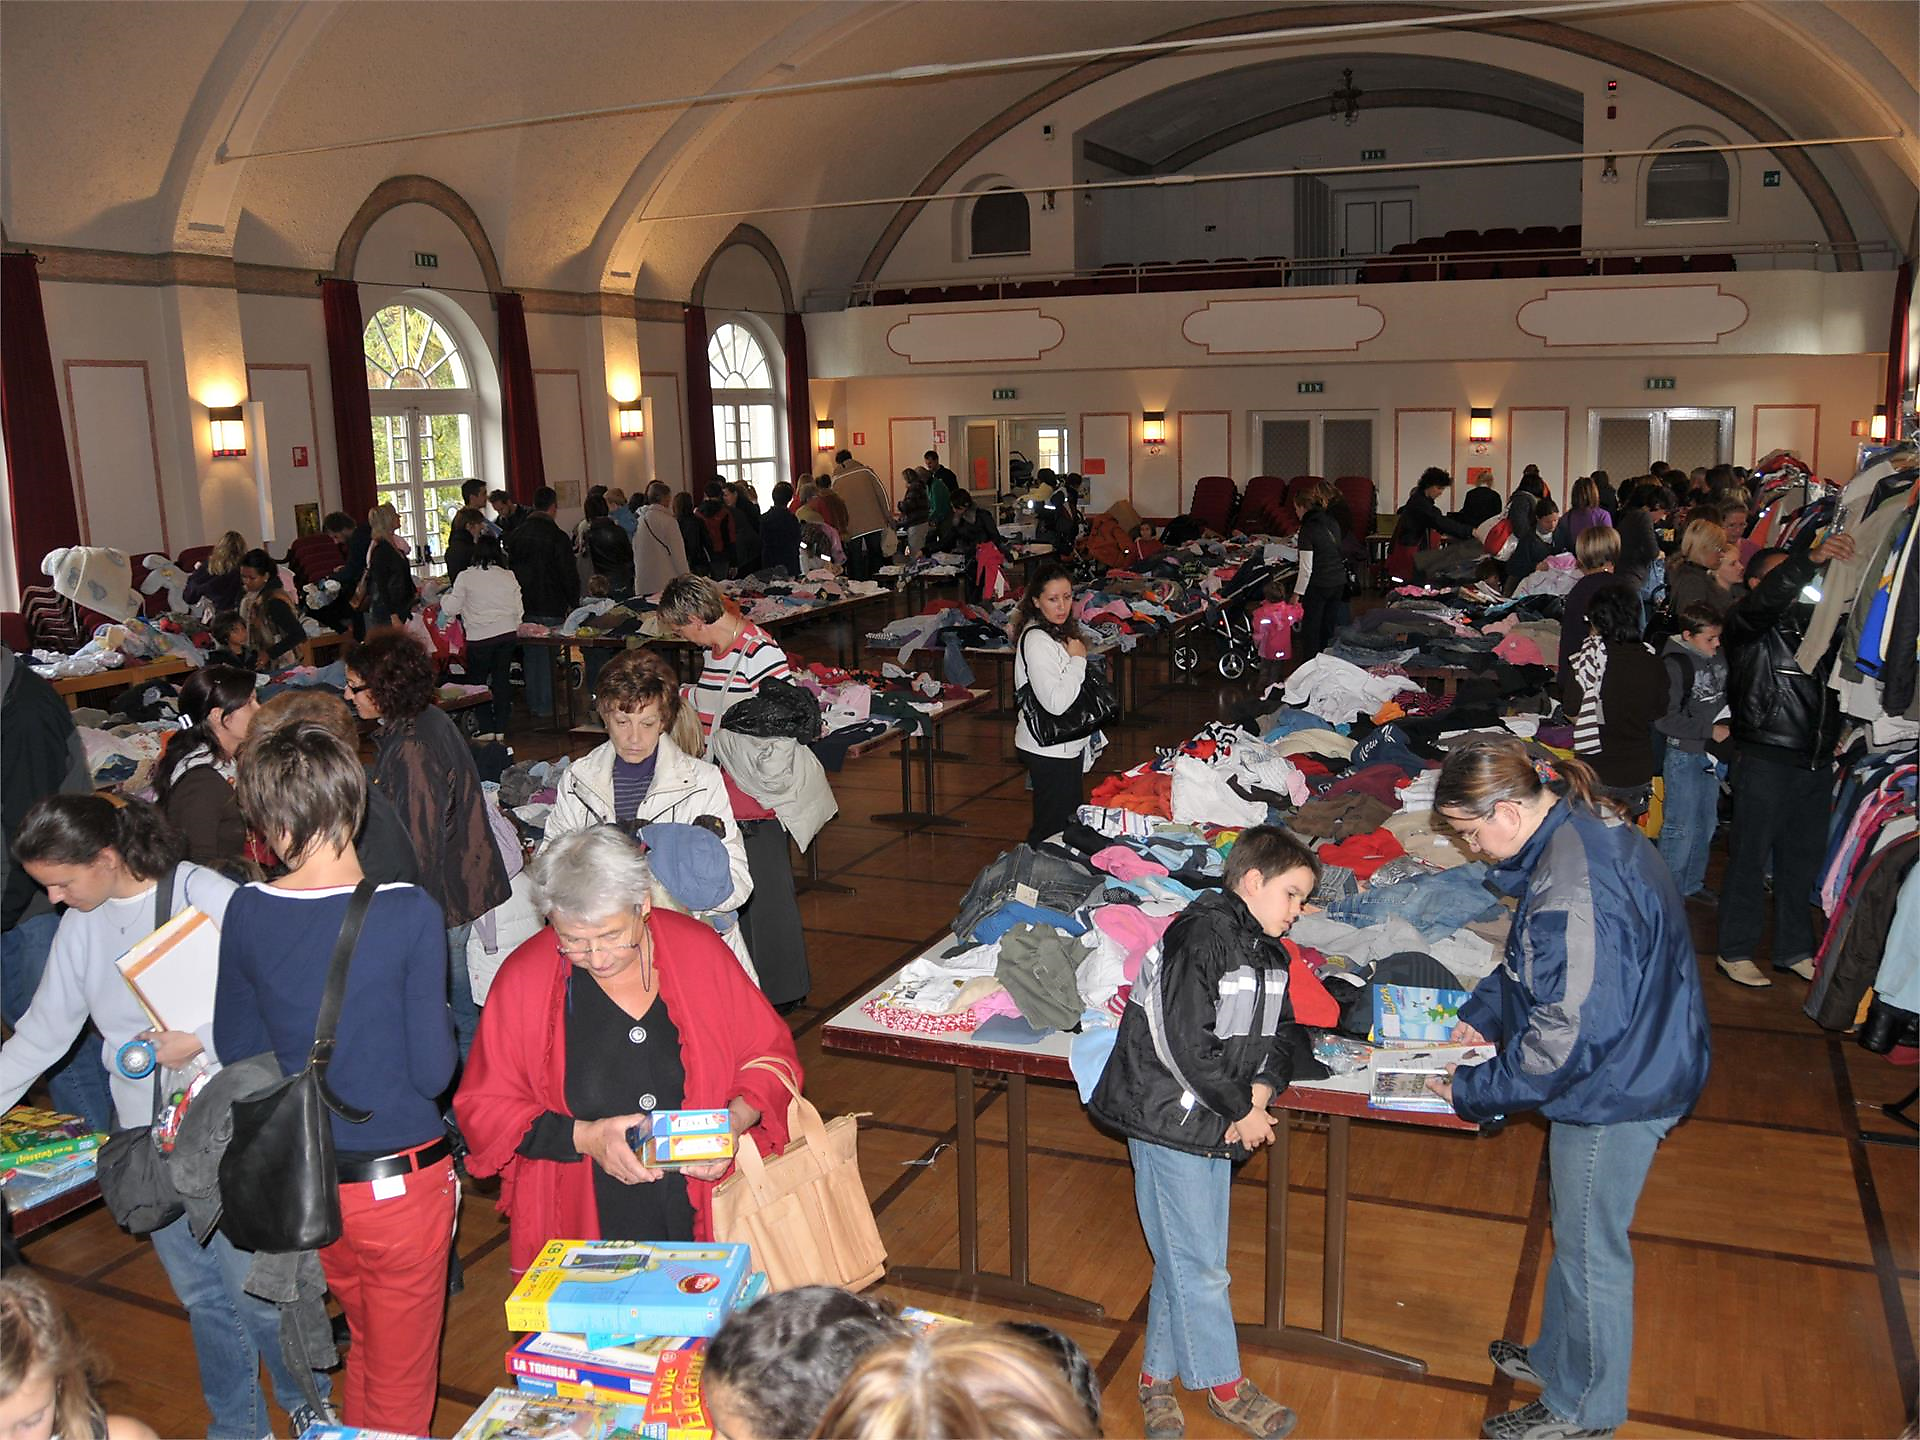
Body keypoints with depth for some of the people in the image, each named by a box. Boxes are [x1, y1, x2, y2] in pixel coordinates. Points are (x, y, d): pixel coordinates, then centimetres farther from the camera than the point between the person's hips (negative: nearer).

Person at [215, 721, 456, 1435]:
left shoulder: (245, 912, -9)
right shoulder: (409, 913, -21)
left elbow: (236, 1047, 4)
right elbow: (434, 1071, -18)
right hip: (400, 1180, -4)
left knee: (367, 1347, 29)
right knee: (401, 1381, 17)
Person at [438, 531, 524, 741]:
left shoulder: (466, 577, -6)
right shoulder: (509, 576, 4)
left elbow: (451, 608, -2)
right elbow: (519, 609, 9)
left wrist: (444, 598, 20)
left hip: (480, 638, -3)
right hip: (508, 634, 3)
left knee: (478, 681, 9)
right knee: (502, 679, 9)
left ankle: (486, 728, 7)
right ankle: (500, 728, 11)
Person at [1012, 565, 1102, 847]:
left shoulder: (1061, 631, 10)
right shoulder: (1036, 640, -21)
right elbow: (1056, 702, -29)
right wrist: (1077, 659, -19)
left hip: (1068, 745, 10)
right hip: (1048, 751, -10)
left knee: (1071, 821, 17)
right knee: (1052, 827, -4)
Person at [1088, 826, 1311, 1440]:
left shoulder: (1272, 955, 10)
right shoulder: (1202, 937, -20)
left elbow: (1280, 1034, 14)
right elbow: (1185, 1044, -24)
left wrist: (1261, 1089, -7)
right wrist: (1242, 1112, -15)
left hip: (1220, 1126, 9)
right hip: (1170, 1121, -9)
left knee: (1183, 1259, 16)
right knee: (1198, 1265, 2)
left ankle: (1156, 1377, 30)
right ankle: (1225, 1387, 18)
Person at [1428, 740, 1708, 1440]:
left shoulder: (1573, 888, -33)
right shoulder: (1582, 831, 0)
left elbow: (1568, 1033, -30)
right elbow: (1540, 964, 15)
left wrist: (1473, 1090, -19)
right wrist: (1483, 1013, 7)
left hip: (1614, 1092, -10)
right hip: (1634, 1067, 10)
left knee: (1589, 1249, 10)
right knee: (1577, 1233, 25)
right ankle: (1558, 1357, 45)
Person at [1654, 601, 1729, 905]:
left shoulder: (1719, 658, 3)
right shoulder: (1674, 665, -18)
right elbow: (1665, 719, -22)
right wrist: (1710, 729, -20)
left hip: (1712, 754, 8)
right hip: (1684, 756, -8)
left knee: (1706, 824, 18)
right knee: (1680, 827, -2)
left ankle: (1692, 884, 32)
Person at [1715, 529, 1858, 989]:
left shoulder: (1812, 618, 14)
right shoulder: (1745, 622, -4)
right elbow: (1768, 598, -24)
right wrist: (1812, 559, -38)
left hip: (1816, 759, 6)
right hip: (1765, 760, -6)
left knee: (1805, 858, 13)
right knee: (1751, 856, 1)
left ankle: (1795, 950, 25)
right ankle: (1735, 952, 11)